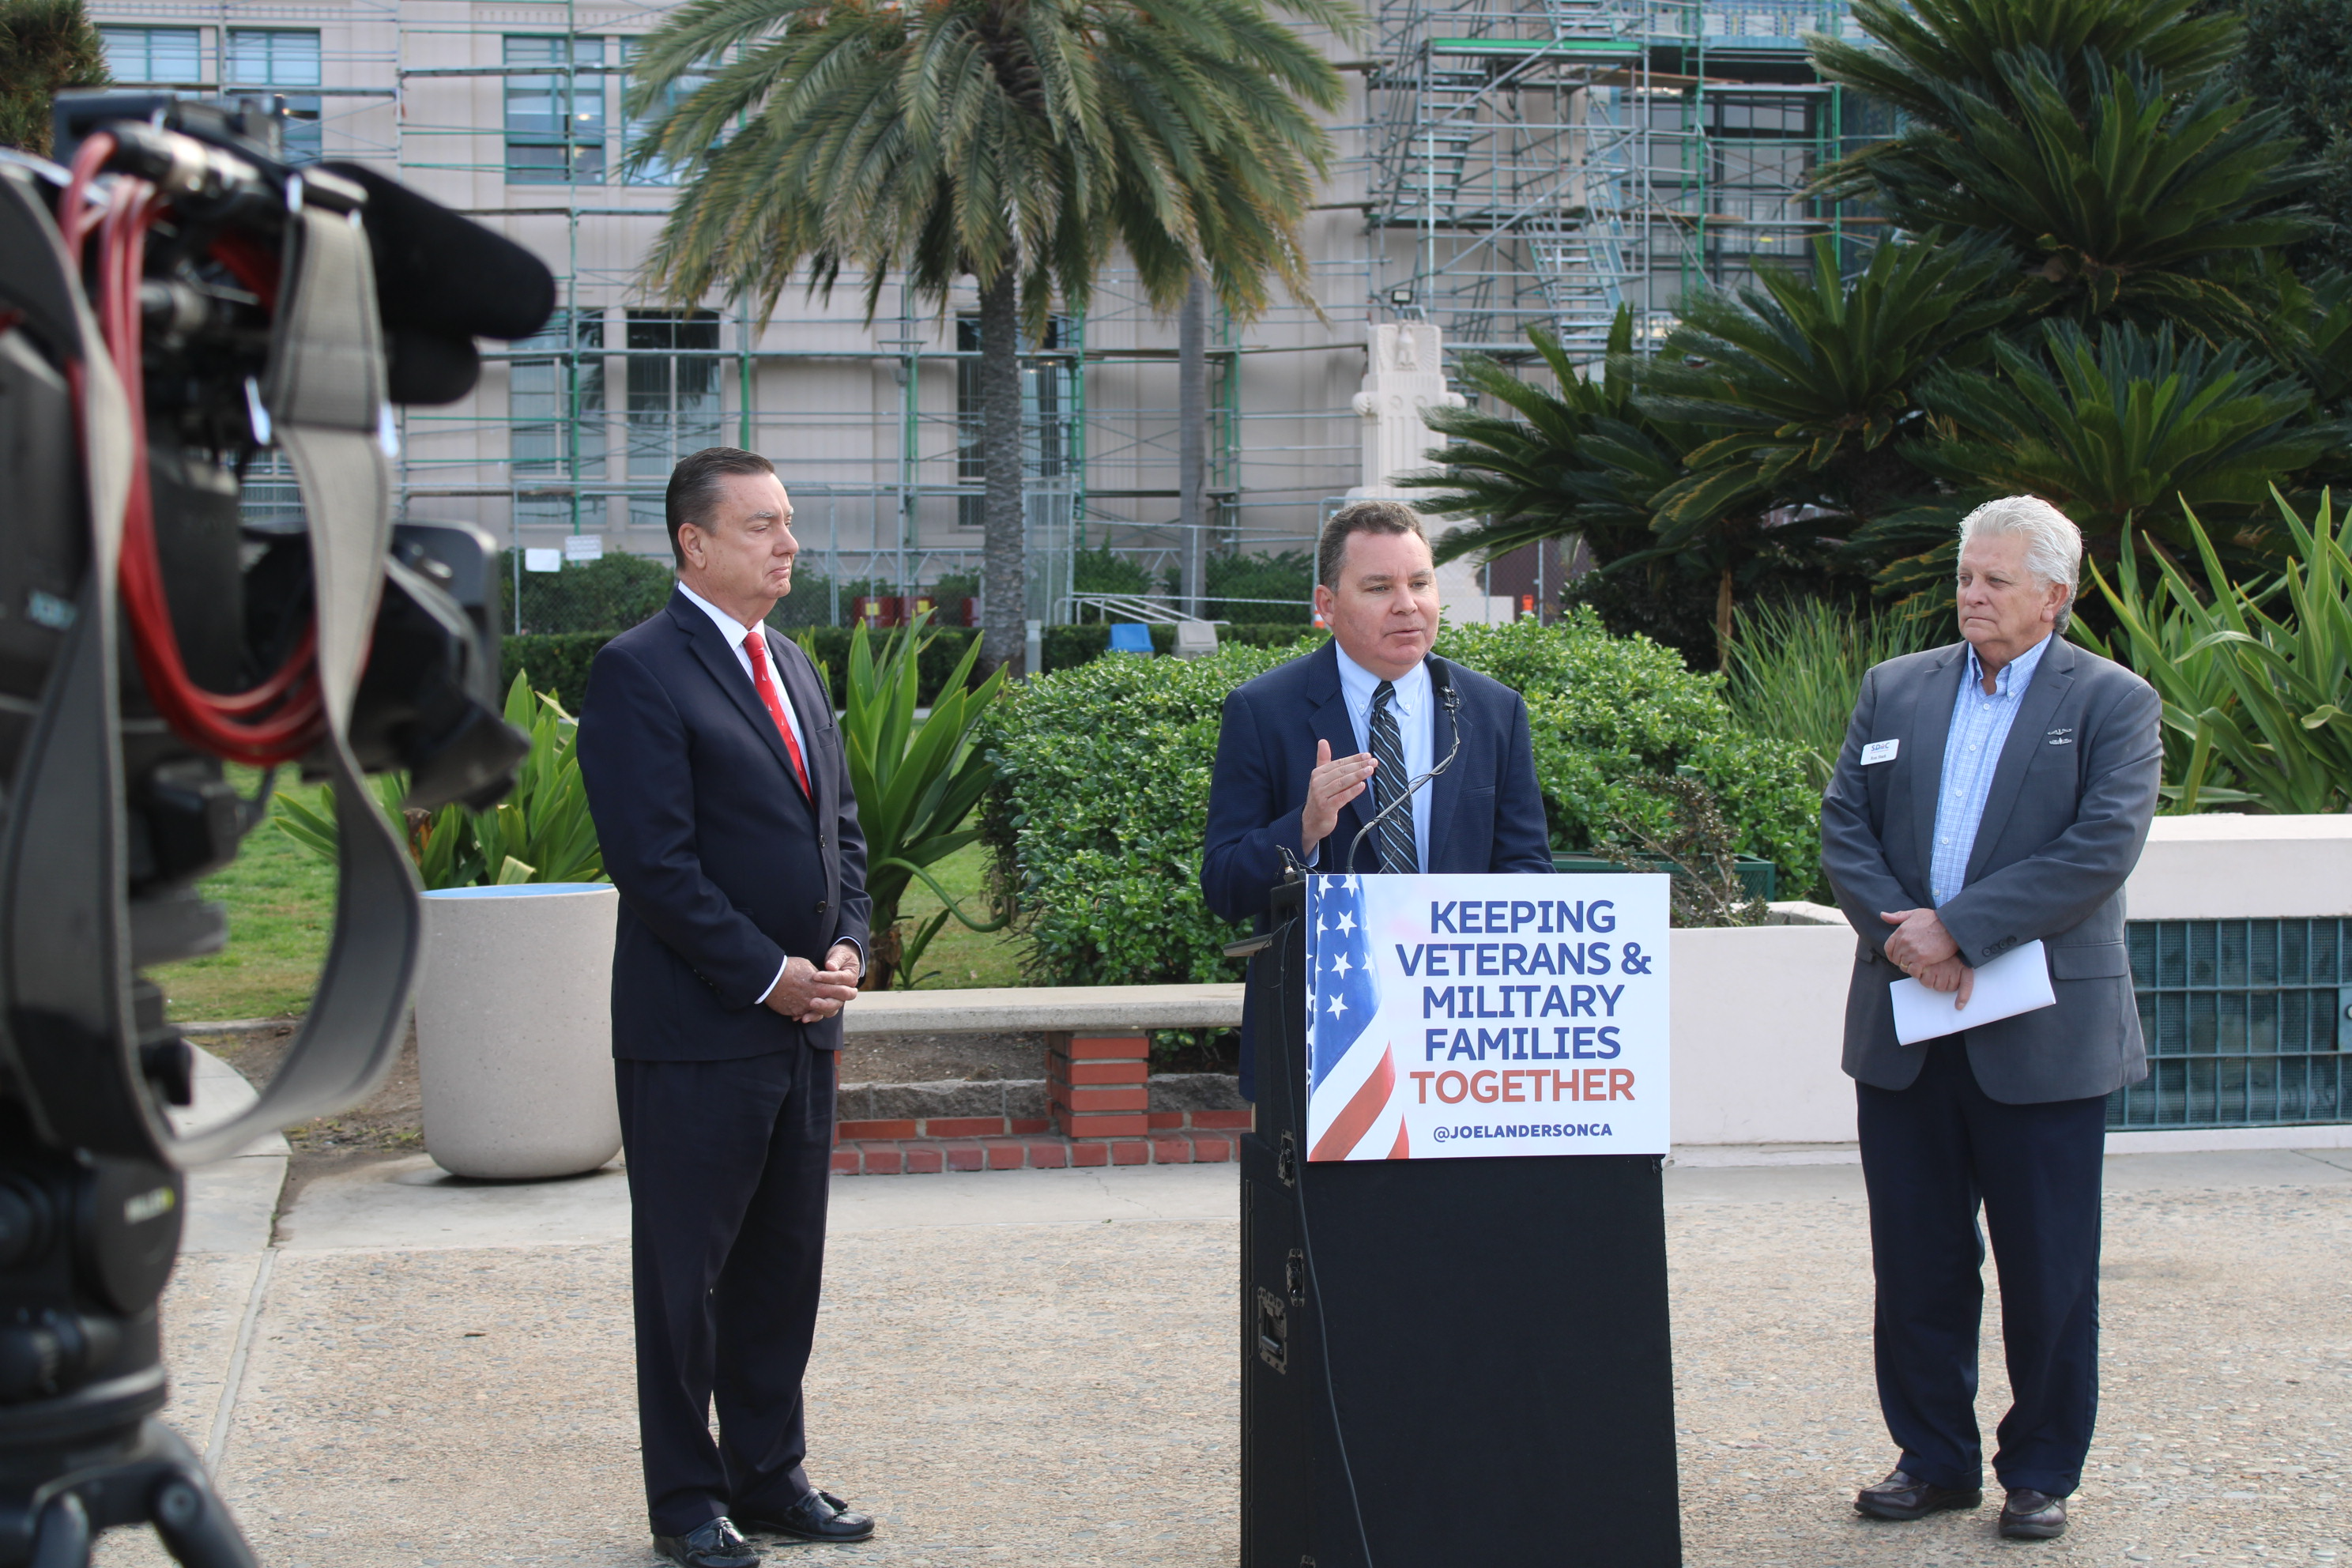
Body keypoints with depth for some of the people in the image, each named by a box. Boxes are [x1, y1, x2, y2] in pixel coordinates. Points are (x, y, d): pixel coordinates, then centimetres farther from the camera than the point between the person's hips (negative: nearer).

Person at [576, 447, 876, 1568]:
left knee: (784, 1264, 13)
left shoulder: (793, 669, 16)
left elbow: (839, 823, 20)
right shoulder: (639, 672, -10)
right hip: (696, 1033, -8)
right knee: (686, 1272, 4)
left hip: (802, 1022, 8)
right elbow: (654, 860, -16)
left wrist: (846, 944, 3)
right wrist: (767, 974, -15)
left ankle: (769, 1476, 24)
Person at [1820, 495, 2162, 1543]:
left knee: (2048, 1270, 4)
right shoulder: (1895, 690, 12)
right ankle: (1934, 1459, 23)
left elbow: (2104, 846, -13)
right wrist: (1895, 934, -11)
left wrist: (1959, 929, -17)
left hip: (2043, 1034, -3)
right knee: (1916, 1260, 10)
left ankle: (2040, 1473, 18)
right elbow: (1844, 825, 6)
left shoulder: (2112, 702, -1)